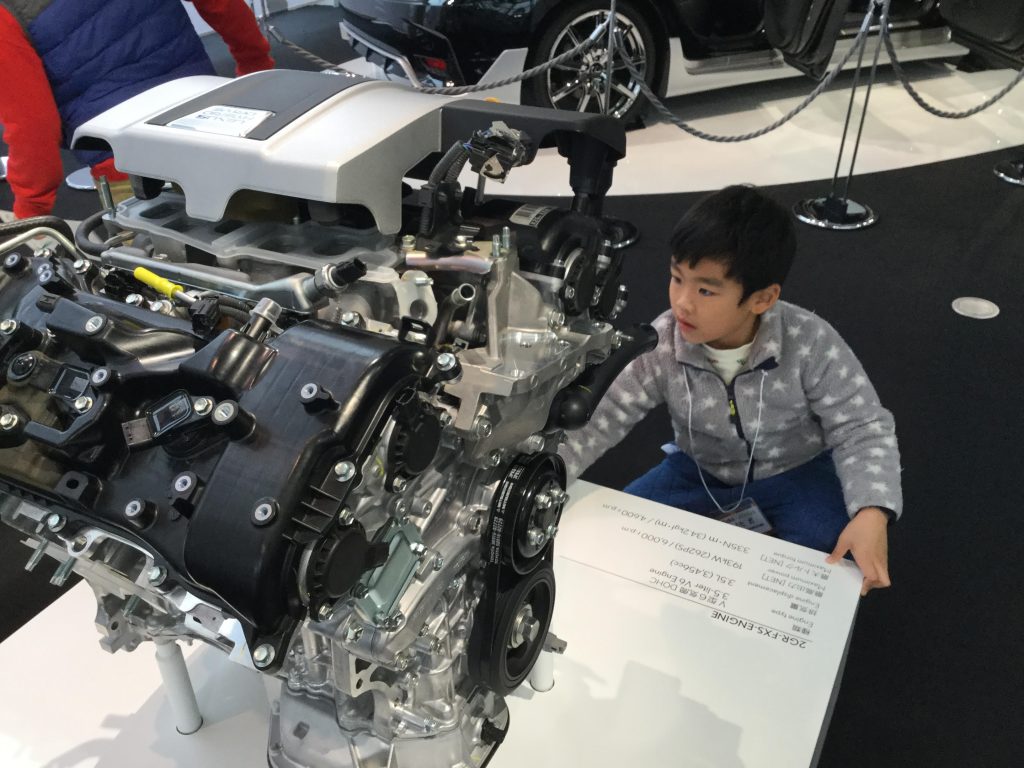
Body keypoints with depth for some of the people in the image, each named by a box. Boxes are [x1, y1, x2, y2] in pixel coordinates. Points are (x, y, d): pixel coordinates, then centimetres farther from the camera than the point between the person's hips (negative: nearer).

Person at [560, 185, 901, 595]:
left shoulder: (809, 344, -28)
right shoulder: (661, 343, -23)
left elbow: (862, 428, -21)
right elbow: (602, 417, -21)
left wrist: (872, 511, -39)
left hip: (794, 470, -2)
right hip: (701, 469, 2)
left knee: (837, 556, -28)